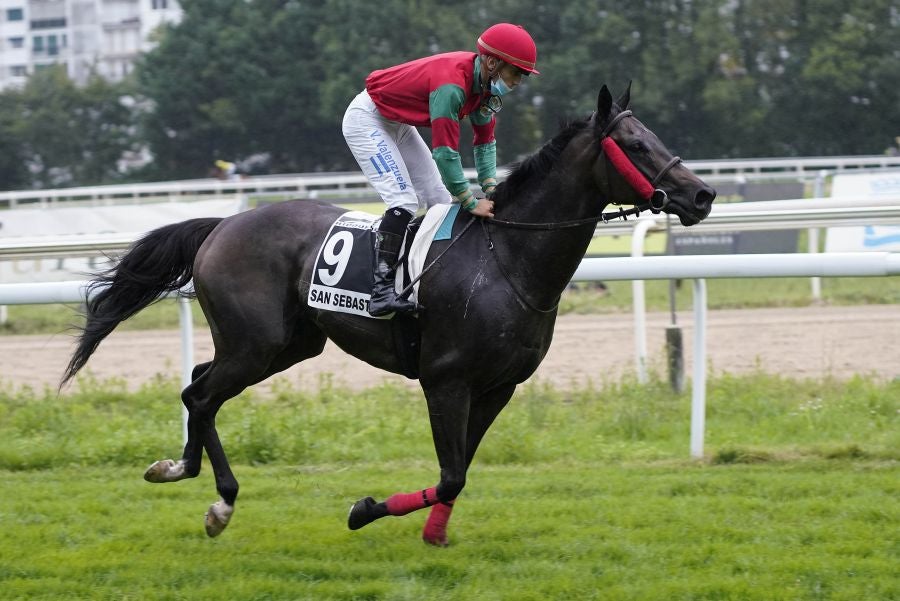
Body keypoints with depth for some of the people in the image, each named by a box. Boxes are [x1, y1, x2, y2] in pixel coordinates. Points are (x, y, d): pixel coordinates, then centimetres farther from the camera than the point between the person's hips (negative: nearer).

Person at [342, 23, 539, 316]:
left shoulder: (484, 82, -7)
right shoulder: (451, 85, -35)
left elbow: (485, 141, 3)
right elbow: (445, 153, -35)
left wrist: (490, 189, -10)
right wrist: (472, 203, -30)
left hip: (397, 124, 10)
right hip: (366, 119, -10)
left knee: (441, 199, 6)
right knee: (403, 200, -21)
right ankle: (382, 291, -25)